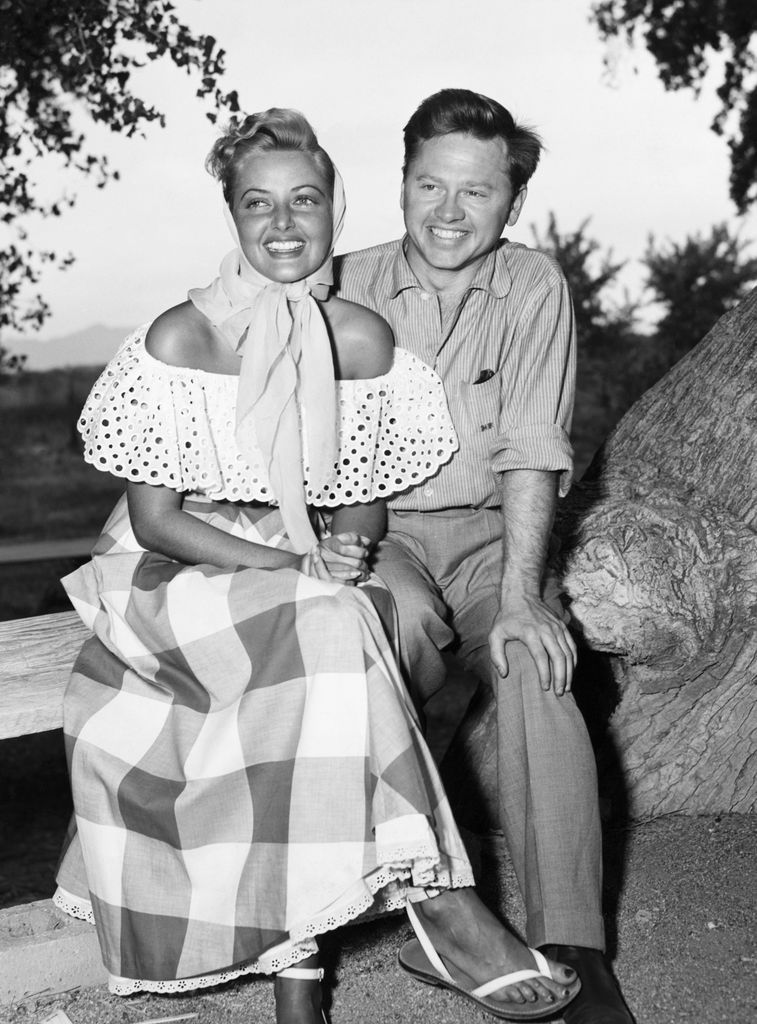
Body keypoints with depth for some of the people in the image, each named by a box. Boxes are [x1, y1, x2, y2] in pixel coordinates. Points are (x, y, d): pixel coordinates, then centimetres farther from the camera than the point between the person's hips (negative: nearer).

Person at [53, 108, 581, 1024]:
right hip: (177, 579, -3)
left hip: (308, 580, 3)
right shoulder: (181, 339, -9)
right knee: (324, 632, -33)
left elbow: (366, 500, 9)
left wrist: (341, 555, -14)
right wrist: (297, 565, -21)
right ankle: (437, 907, -31)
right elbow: (156, 520, -10)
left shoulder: (361, 340, 1)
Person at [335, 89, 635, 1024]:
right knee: (404, 618, -35)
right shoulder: (348, 287, 3)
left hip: (487, 530, 0)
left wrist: (519, 592, -21)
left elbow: (532, 452, -9)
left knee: (536, 662, -29)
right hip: (377, 528, 0)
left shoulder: (533, 287, 0)